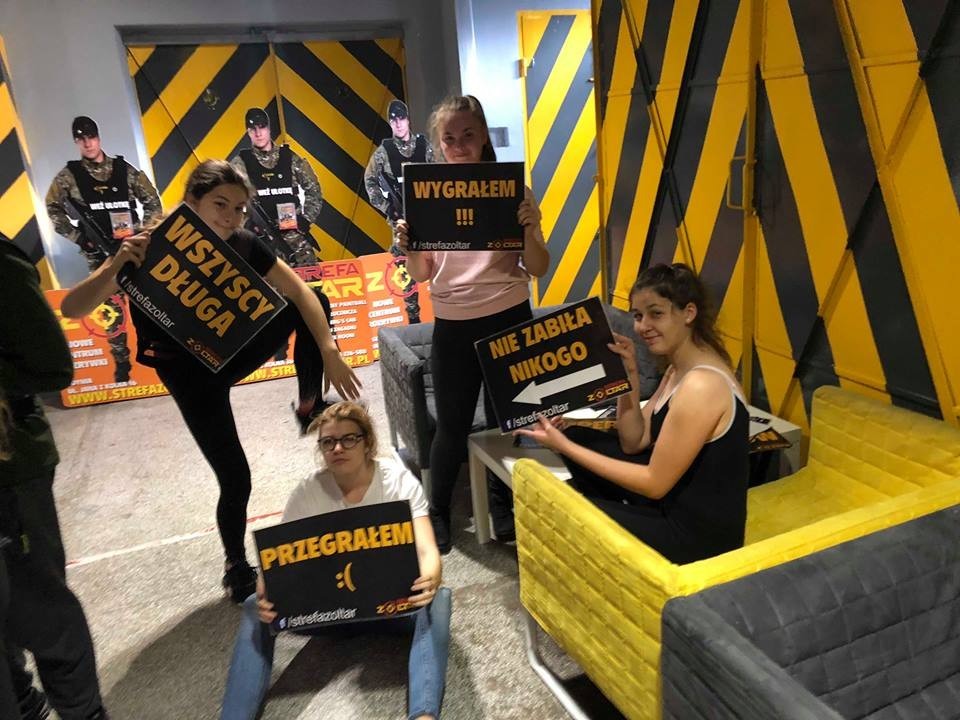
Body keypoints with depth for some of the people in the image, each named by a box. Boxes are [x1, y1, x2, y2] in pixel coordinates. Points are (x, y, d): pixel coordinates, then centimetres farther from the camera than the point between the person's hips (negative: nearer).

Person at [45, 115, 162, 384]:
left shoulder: (125, 169, 3)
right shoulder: (69, 176, 3)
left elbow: (153, 203, 5)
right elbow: (53, 209, 6)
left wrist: (139, 230, -7)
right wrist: (77, 236, -6)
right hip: (99, 251, 0)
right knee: (111, 307, 1)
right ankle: (121, 360, 11)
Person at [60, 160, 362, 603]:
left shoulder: (242, 245, -14)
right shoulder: (154, 250, -24)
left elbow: (299, 291, -11)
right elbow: (71, 309, -25)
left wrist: (329, 353, -21)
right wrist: (117, 264, -43)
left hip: (232, 348, 4)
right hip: (190, 371, -4)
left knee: (315, 303, -13)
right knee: (235, 478, -6)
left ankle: (310, 406, 3)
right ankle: (237, 568, 22)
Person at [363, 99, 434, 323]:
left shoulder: (424, 145, 4)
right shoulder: (383, 150, -1)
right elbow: (370, 180, 5)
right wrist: (385, 207, -3)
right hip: (400, 216, -1)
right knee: (406, 266, 0)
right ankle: (413, 316, 8)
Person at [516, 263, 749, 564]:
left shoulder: (700, 385, -26)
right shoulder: (680, 368, 4)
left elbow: (655, 483, -22)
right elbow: (633, 443, 5)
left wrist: (564, 447, -19)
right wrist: (628, 373, -5)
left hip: (696, 533, -9)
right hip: (674, 500, 9)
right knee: (578, 437, 10)